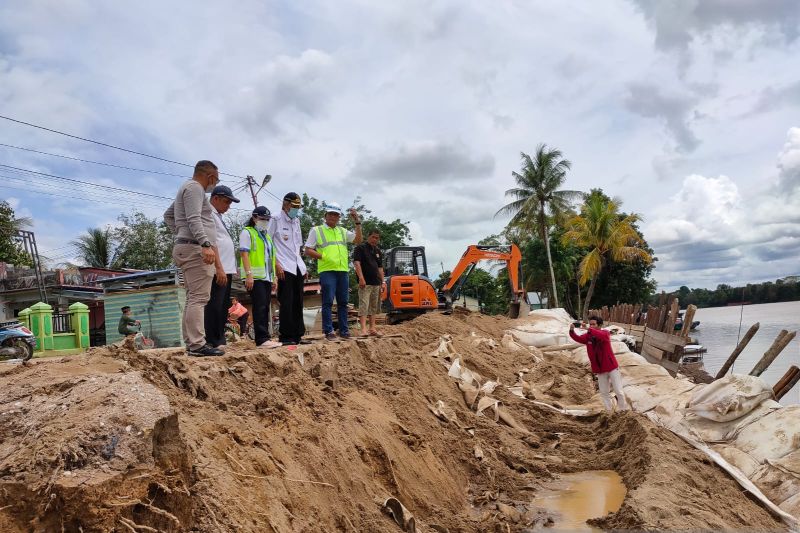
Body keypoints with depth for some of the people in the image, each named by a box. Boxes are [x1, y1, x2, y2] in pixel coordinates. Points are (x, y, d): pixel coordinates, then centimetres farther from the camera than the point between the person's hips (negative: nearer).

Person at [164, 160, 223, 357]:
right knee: (199, 298, -15)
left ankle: (191, 342, 10)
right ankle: (197, 345, -19)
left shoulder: (186, 189, 26)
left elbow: (168, 215, 35)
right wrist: (205, 244, -29)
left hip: (186, 247, 11)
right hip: (195, 248, -11)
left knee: (193, 298, 9)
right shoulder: (194, 187, -6)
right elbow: (194, 219, -20)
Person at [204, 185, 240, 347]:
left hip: (225, 270, 10)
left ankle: (220, 343, 15)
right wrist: (219, 268, -22)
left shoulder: (217, 216, 25)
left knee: (222, 309, 11)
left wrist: (227, 270, 18)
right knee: (214, 307, -10)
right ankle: (213, 344, -10)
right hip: (218, 271, -10)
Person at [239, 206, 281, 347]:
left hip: (267, 277, 8)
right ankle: (262, 338, -16)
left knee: (265, 308, 5)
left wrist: (274, 277, 19)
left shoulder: (267, 235, 23)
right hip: (255, 277, -8)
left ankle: (263, 338, 7)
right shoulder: (247, 232, 1)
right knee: (260, 307, -13)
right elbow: (244, 254, -9)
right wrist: (248, 275, -20)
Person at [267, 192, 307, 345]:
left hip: (298, 267, 7)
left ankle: (297, 335, 14)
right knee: (286, 303, -7)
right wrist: (276, 265, -15)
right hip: (284, 268, -7)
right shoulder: (276, 220, -3)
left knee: (298, 303, 8)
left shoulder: (296, 221, 18)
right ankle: (285, 336, 0)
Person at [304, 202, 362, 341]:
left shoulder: (342, 231, 19)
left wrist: (357, 222, 4)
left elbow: (358, 240, 11)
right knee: (328, 302, -6)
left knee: (343, 302, 8)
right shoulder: (316, 230, 5)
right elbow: (308, 251, 1)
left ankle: (343, 330, 14)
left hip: (343, 271, 5)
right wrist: (324, 257, -13)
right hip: (327, 271, -5)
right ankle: (328, 331, -1)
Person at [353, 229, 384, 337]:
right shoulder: (360, 248, -3)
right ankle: (363, 329, -18)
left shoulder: (378, 251, 18)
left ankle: (372, 329, 13)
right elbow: (357, 263, -13)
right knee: (364, 305, -13)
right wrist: (361, 278, -22)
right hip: (365, 283, -7)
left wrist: (382, 282, 13)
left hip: (376, 283, 7)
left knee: (374, 306, 9)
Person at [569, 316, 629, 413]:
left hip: (612, 367, -4)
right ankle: (609, 411, 27)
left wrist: (589, 329, -49)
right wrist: (572, 331, -38)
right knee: (604, 393, 13)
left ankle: (624, 411, 23)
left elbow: (602, 336, -38)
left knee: (618, 391, 5)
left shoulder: (605, 333, -14)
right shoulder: (588, 336, -2)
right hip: (600, 369, 4)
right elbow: (578, 338, -19)